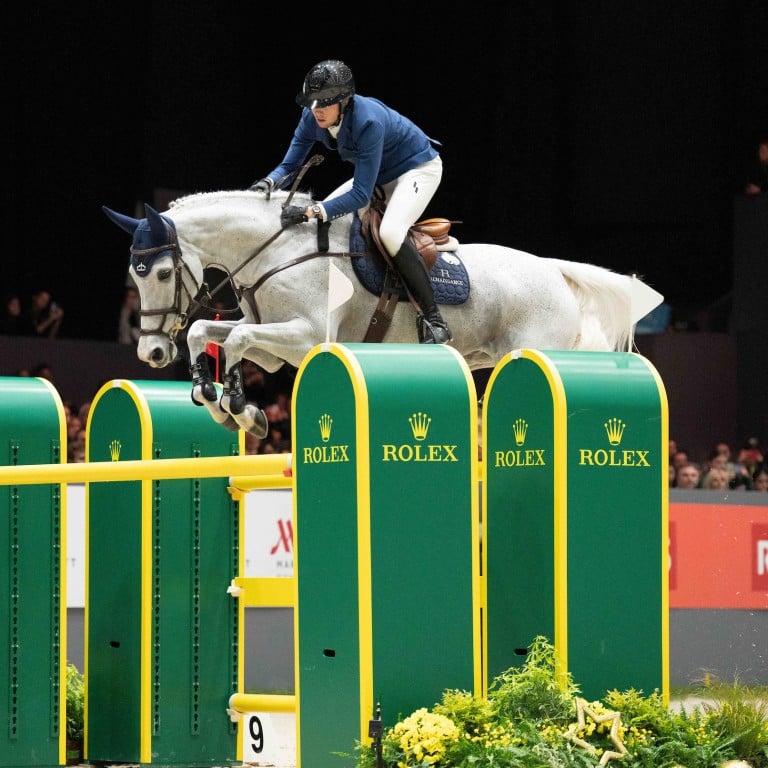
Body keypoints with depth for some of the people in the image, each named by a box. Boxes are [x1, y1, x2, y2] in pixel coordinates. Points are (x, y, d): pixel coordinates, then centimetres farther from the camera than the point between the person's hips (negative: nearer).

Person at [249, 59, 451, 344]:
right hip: (379, 176, 9)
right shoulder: (313, 116, -16)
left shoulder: (368, 121, -37)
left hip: (418, 169, -9)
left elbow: (361, 194, -37)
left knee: (390, 231, -31)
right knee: (324, 220, 3)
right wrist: (268, 182, -28)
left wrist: (310, 212, -44)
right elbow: (290, 165, -5)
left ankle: (434, 321, -27)